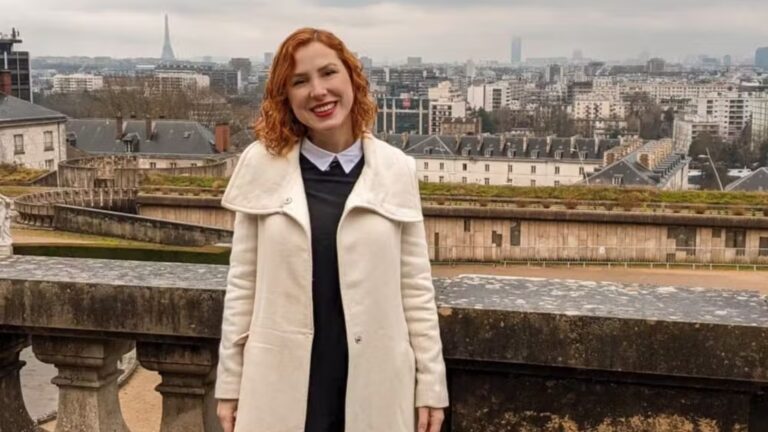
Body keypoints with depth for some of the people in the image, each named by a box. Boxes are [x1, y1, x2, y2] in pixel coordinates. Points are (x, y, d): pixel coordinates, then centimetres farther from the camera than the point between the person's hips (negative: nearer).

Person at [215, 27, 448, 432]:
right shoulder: (261, 164, -2)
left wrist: (431, 384, 1)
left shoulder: (395, 169, -1)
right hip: (281, 384, 0)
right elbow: (242, 282, 1)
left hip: (375, 384, 1)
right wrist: (230, 382, 2)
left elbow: (416, 285, 1)